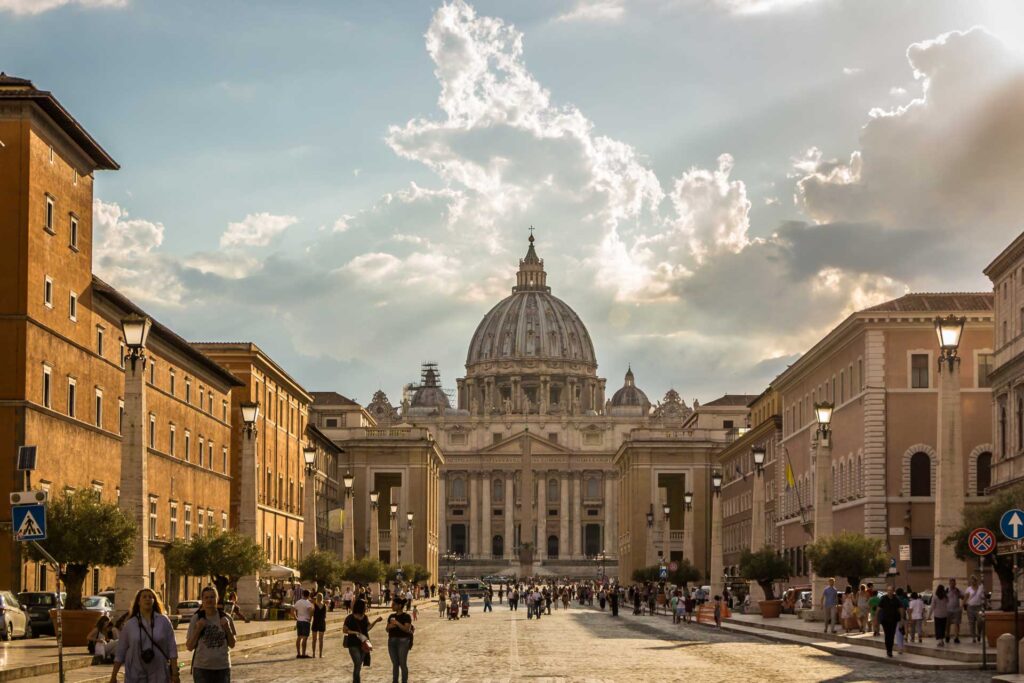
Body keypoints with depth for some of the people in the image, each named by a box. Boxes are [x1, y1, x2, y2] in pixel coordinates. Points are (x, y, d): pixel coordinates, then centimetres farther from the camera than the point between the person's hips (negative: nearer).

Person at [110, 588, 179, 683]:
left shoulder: (164, 621, 3)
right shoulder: (130, 624, 4)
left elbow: (172, 649, 1)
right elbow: (120, 652, 6)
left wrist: (175, 673, -5)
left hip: (158, 675, 0)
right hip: (135, 675, 0)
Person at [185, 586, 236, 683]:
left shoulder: (225, 618, 3)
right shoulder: (196, 619, -2)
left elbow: (232, 644, 6)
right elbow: (189, 647, 0)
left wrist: (227, 628, -9)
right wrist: (198, 629, -13)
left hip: (222, 668, 2)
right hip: (202, 668, -2)